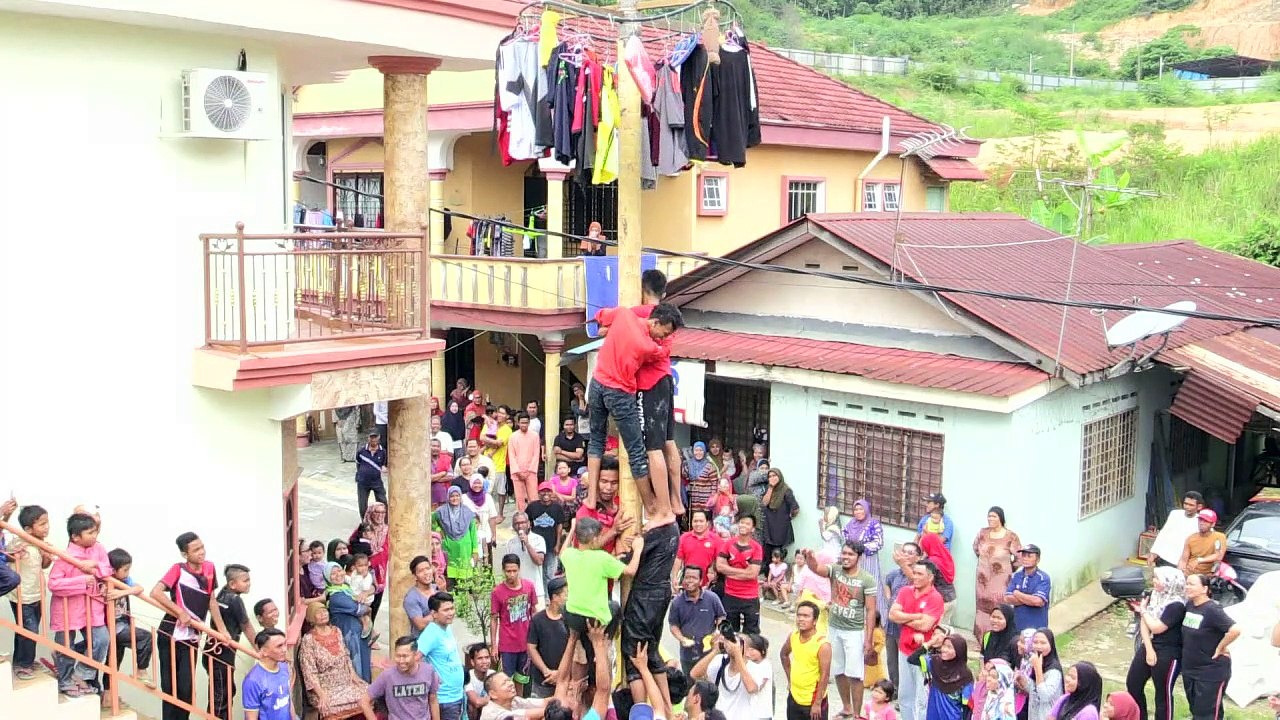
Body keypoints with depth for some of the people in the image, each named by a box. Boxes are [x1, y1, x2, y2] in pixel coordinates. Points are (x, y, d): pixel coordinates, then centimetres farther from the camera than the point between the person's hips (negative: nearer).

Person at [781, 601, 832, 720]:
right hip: (794, 697, 6)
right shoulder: (793, 637, -4)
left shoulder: (822, 645, -22)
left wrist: (817, 703, -19)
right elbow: (784, 654, 18)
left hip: (813, 700, -6)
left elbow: (825, 676, -20)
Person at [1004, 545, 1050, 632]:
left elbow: (1038, 601, -19)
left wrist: (1017, 594, -5)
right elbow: (1008, 598, -1)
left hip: (1037, 627, -5)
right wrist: (1029, 599, -11)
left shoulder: (1043, 578, -7)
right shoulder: (1016, 576, 9)